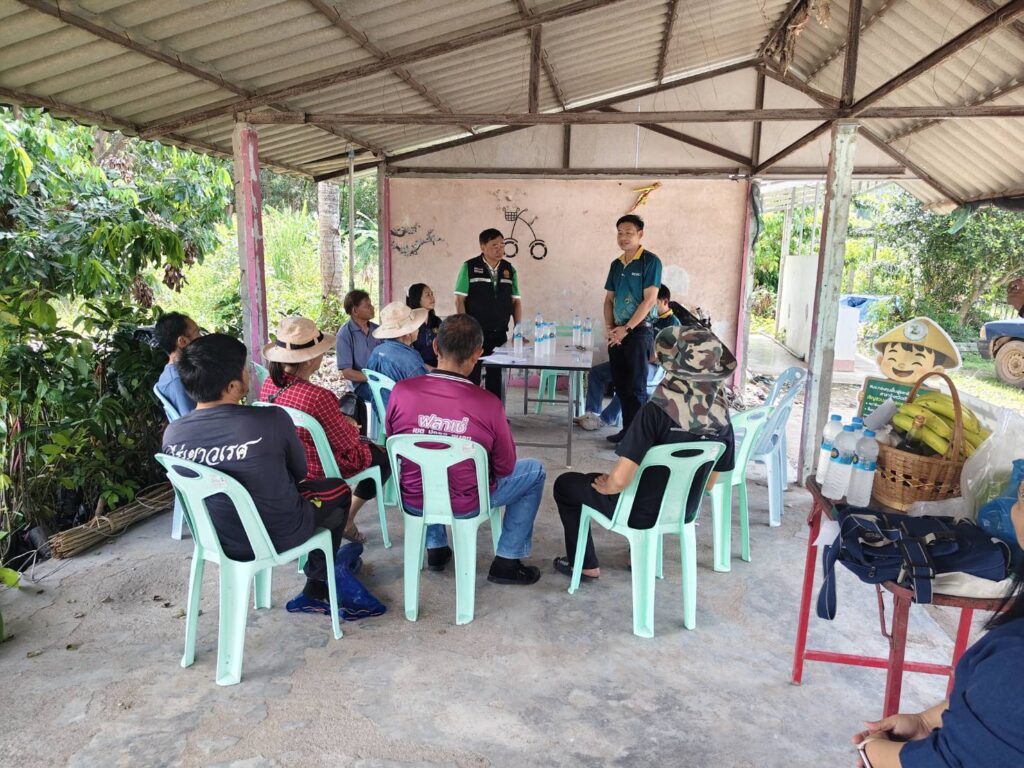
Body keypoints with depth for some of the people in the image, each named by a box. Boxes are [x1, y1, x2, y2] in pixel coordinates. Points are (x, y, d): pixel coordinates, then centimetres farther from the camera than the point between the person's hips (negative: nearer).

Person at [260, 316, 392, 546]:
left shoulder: (269, 385, -10)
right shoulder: (317, 397, -33)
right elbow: (347, 443, -19)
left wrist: (341, 421, 7)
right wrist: (350, 426, 2)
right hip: (319, 472, -7)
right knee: (385, 455, 16)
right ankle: (347, 519, 18)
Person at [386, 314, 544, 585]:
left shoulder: (401, 391, -17)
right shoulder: (488, 403, -24)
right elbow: (505, 468, -9)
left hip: (412, 501, 4)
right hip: (466, 506, -3)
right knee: (535, 471, 18)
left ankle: (436, 548, 38)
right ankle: (507, 561, 20)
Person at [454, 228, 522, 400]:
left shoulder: (509, 270, 6)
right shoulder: (469, 267, -5)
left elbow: (516, 301, 9)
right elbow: (460, 300, -6)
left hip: (500, 334, 4)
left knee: (497, 377, 10)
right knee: (471, 377, 4)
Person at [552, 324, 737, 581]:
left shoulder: (657, 410, -29)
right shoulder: (722, 417, -11)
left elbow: (620, 479, -31)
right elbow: (710, 483, 0)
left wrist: (605, 486, -9)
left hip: (642, 513, -6)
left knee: (565, 484, 16)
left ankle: (586, 565, 24)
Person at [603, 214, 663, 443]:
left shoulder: (650, 261, -8)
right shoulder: (616, 264, 13)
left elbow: (649, 300, -14)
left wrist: (626, 329, -14)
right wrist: (609, 327, 1)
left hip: (639, 331, -7)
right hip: (617, 333, 7)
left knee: (636, 386, -5)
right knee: (620, 385, 10)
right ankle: (627, 429, 21)